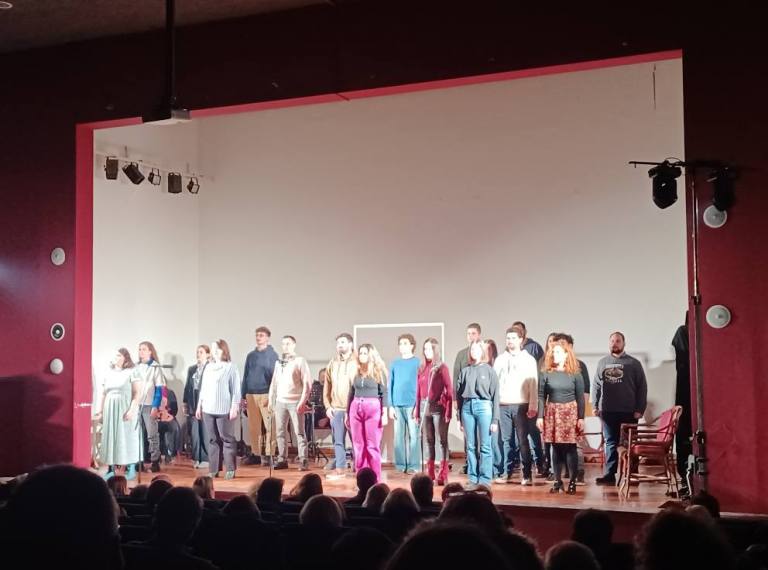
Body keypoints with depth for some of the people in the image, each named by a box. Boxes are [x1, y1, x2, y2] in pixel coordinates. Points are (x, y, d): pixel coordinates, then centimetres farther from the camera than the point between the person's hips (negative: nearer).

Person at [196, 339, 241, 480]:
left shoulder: (230, 367, -3)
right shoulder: (208, 367, 15)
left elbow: (236, 389, -6)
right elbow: (203, 388, 18)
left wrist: (234, 407, -11)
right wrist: (199, 406, 14)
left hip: (224, 410, -5)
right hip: (208, 409, 5)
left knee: (227, 439, -2)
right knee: (213, 440, 7)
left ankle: (230, 469, 3)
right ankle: (214, 469, 11)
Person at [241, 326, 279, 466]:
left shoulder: (272, 355, 0)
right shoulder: (250, 355, 14)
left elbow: (276, 376, -3)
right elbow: (245, 376, 16)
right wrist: (244, 396, 11)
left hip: (266, 395, -4)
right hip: (251, 395, 5)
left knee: (269, 426, -4)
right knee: (253, 427, 6)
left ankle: (268, 455, 0)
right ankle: (255, 453, 13)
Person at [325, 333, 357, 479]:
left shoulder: (357, 363, -2)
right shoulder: (332, 364, 12)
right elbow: (326, 387, 15)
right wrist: (327, 406, 6)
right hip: (336, 409, 4)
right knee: (338, 440, 6)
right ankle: (339, 468, 12)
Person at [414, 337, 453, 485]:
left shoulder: (442, 368, -3)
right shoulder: (422, 368, 11)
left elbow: (449, 390, -6)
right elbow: (418, 391, 12)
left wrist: (448, 411, -13)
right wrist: (417, 411, 8)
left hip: (438, 407, -5)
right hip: (424, 407, 5)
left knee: (443, 441, -1)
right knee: (428, 441, 9)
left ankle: (443, 475, -1)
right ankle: (429, 474, 14)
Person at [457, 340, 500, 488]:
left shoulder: (489, 371, 5)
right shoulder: (465, 371, 11)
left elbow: (495, 396, 2)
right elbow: (459, 395, 12)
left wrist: (495, 420, -4)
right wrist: (460, 419, 9)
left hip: (483, 406, -3)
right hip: (467, 407, 3)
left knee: (485, 447, -3)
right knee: (471, 447, 5)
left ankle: (485, 480, 2)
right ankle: (473, 479, 11)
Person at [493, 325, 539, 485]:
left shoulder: (528, 359, 4)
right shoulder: (500, 359, 12)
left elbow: (533, 385, -1)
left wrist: (533, 406, -8)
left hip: (521, 405, -3)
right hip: (503, 406, 3)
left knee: (522, 440, -3)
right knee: (505, 440, 5)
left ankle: (527, 474, 1)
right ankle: (506, 473, 12)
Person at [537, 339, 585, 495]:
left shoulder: (575, 374, 0)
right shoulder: (546, 373, 4)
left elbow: (580, 397, 0)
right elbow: (541, 396, 4)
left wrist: (581, 418, -5)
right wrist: (540, 416, -2)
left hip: (570, 412, -2)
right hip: (552, 412, 2)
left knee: (570, 447, -2)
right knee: (556, 447, 5)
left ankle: (572, 482, 5)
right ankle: (557, 481, 11)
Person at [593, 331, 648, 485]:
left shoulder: (633, 363, 2)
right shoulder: (602, 362, 11)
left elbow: (642, 388, -1)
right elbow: (596, 386, 12)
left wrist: (640, 409, -7)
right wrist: (595, 405, 3)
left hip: (628, 411, -2)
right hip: (608, 411, 2)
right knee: (610, 443, 4)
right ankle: (610, 474, 5)